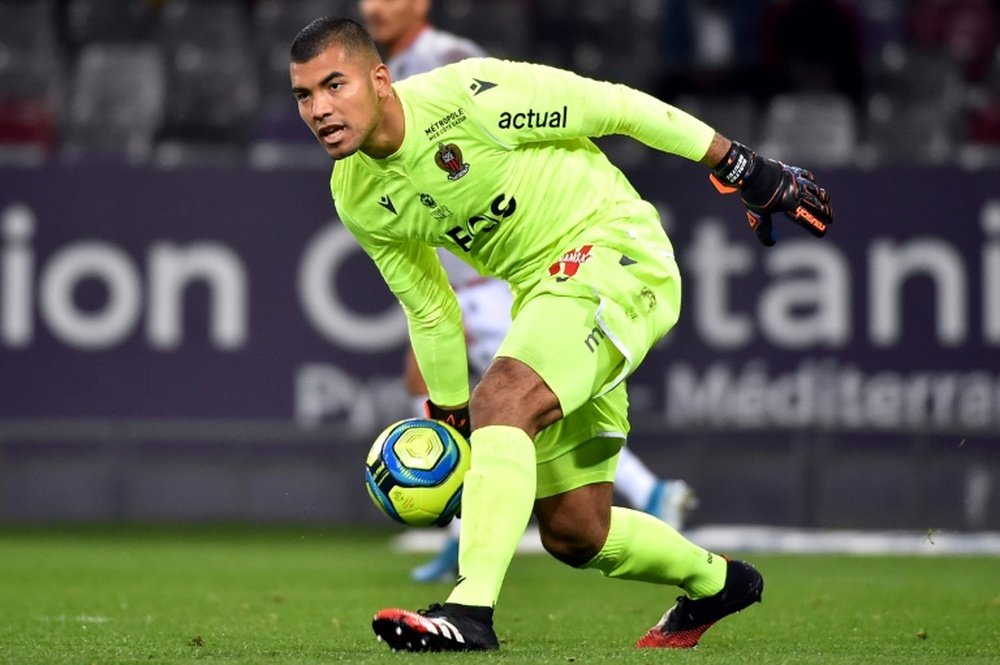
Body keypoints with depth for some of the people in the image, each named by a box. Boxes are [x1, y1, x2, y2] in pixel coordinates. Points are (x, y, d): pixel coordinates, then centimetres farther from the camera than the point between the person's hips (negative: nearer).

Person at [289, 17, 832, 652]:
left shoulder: (466, 95, -22)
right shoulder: (357, 200, -1)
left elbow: (612, 106, -14)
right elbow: (428, 307, 14)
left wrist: (743, 169, -9)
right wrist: (449, 414, 18)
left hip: (617, 249, -8)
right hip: (541, 290, 8)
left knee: (503, 398, -32)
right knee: (573, 534, 10)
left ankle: (471, 612, -39)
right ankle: (714, 581, 38)